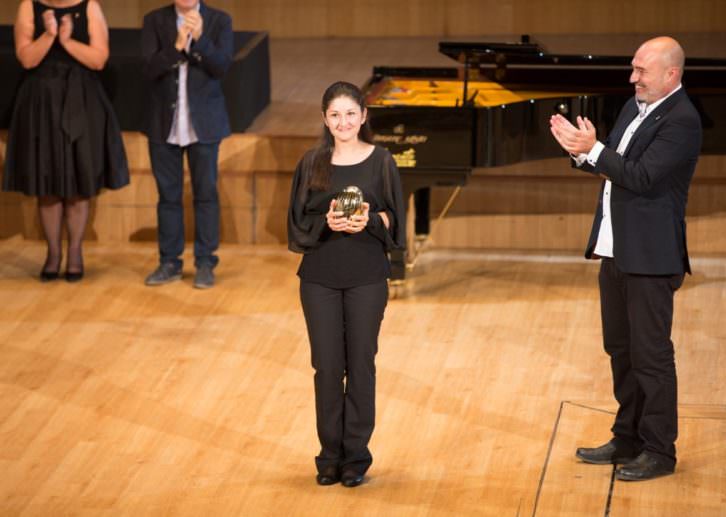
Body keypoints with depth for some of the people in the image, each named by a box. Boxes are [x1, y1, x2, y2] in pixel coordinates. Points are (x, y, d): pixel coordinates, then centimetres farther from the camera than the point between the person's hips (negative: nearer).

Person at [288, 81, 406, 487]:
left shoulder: (380, 161, 0)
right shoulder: (312, 163, 3)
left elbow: (393, 218, 0)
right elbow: (299, 221, 2)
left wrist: (369, 221, -20)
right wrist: (327, 222, -17)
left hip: (367, 276, -1)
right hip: (320, 277, 1)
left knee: (361, 362, 4)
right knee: (327, 365, 4)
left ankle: (356, 455, 13)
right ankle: (330, 455, 15)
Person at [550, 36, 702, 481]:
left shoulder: (681, 120, -17)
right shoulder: (635, 108, 11)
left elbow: (642, 177, -25)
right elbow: (613, 166, 15)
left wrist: (593, 149, -21)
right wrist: (582, 150, -3)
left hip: (650, 256, -9)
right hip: (617, 249, 9)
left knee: (650, 353, -2)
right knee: (621, 348, 17)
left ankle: (659, 451, 8)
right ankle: (628, 439, 29)